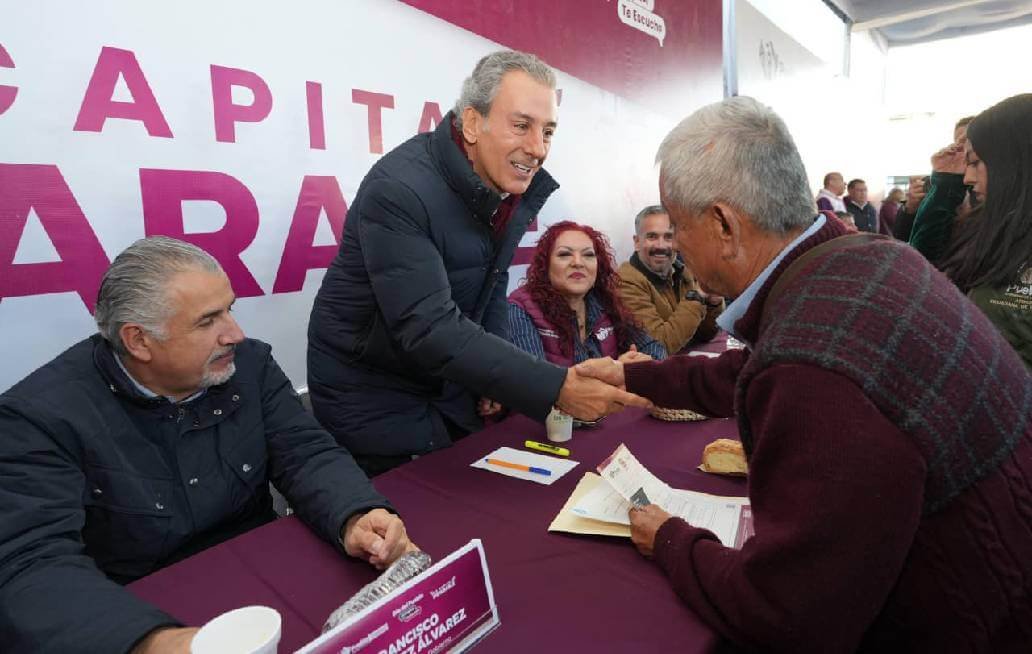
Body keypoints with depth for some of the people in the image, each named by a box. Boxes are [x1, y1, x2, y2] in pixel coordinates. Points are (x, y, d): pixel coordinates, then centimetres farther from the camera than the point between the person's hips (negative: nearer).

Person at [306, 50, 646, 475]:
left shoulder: (520, 184, -5)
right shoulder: (399, 189, -28)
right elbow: (429, 330, -34)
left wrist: (497, 375, -2)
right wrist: (556, 387, -38)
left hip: (451, 383, 7)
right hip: (372, 392, -6)